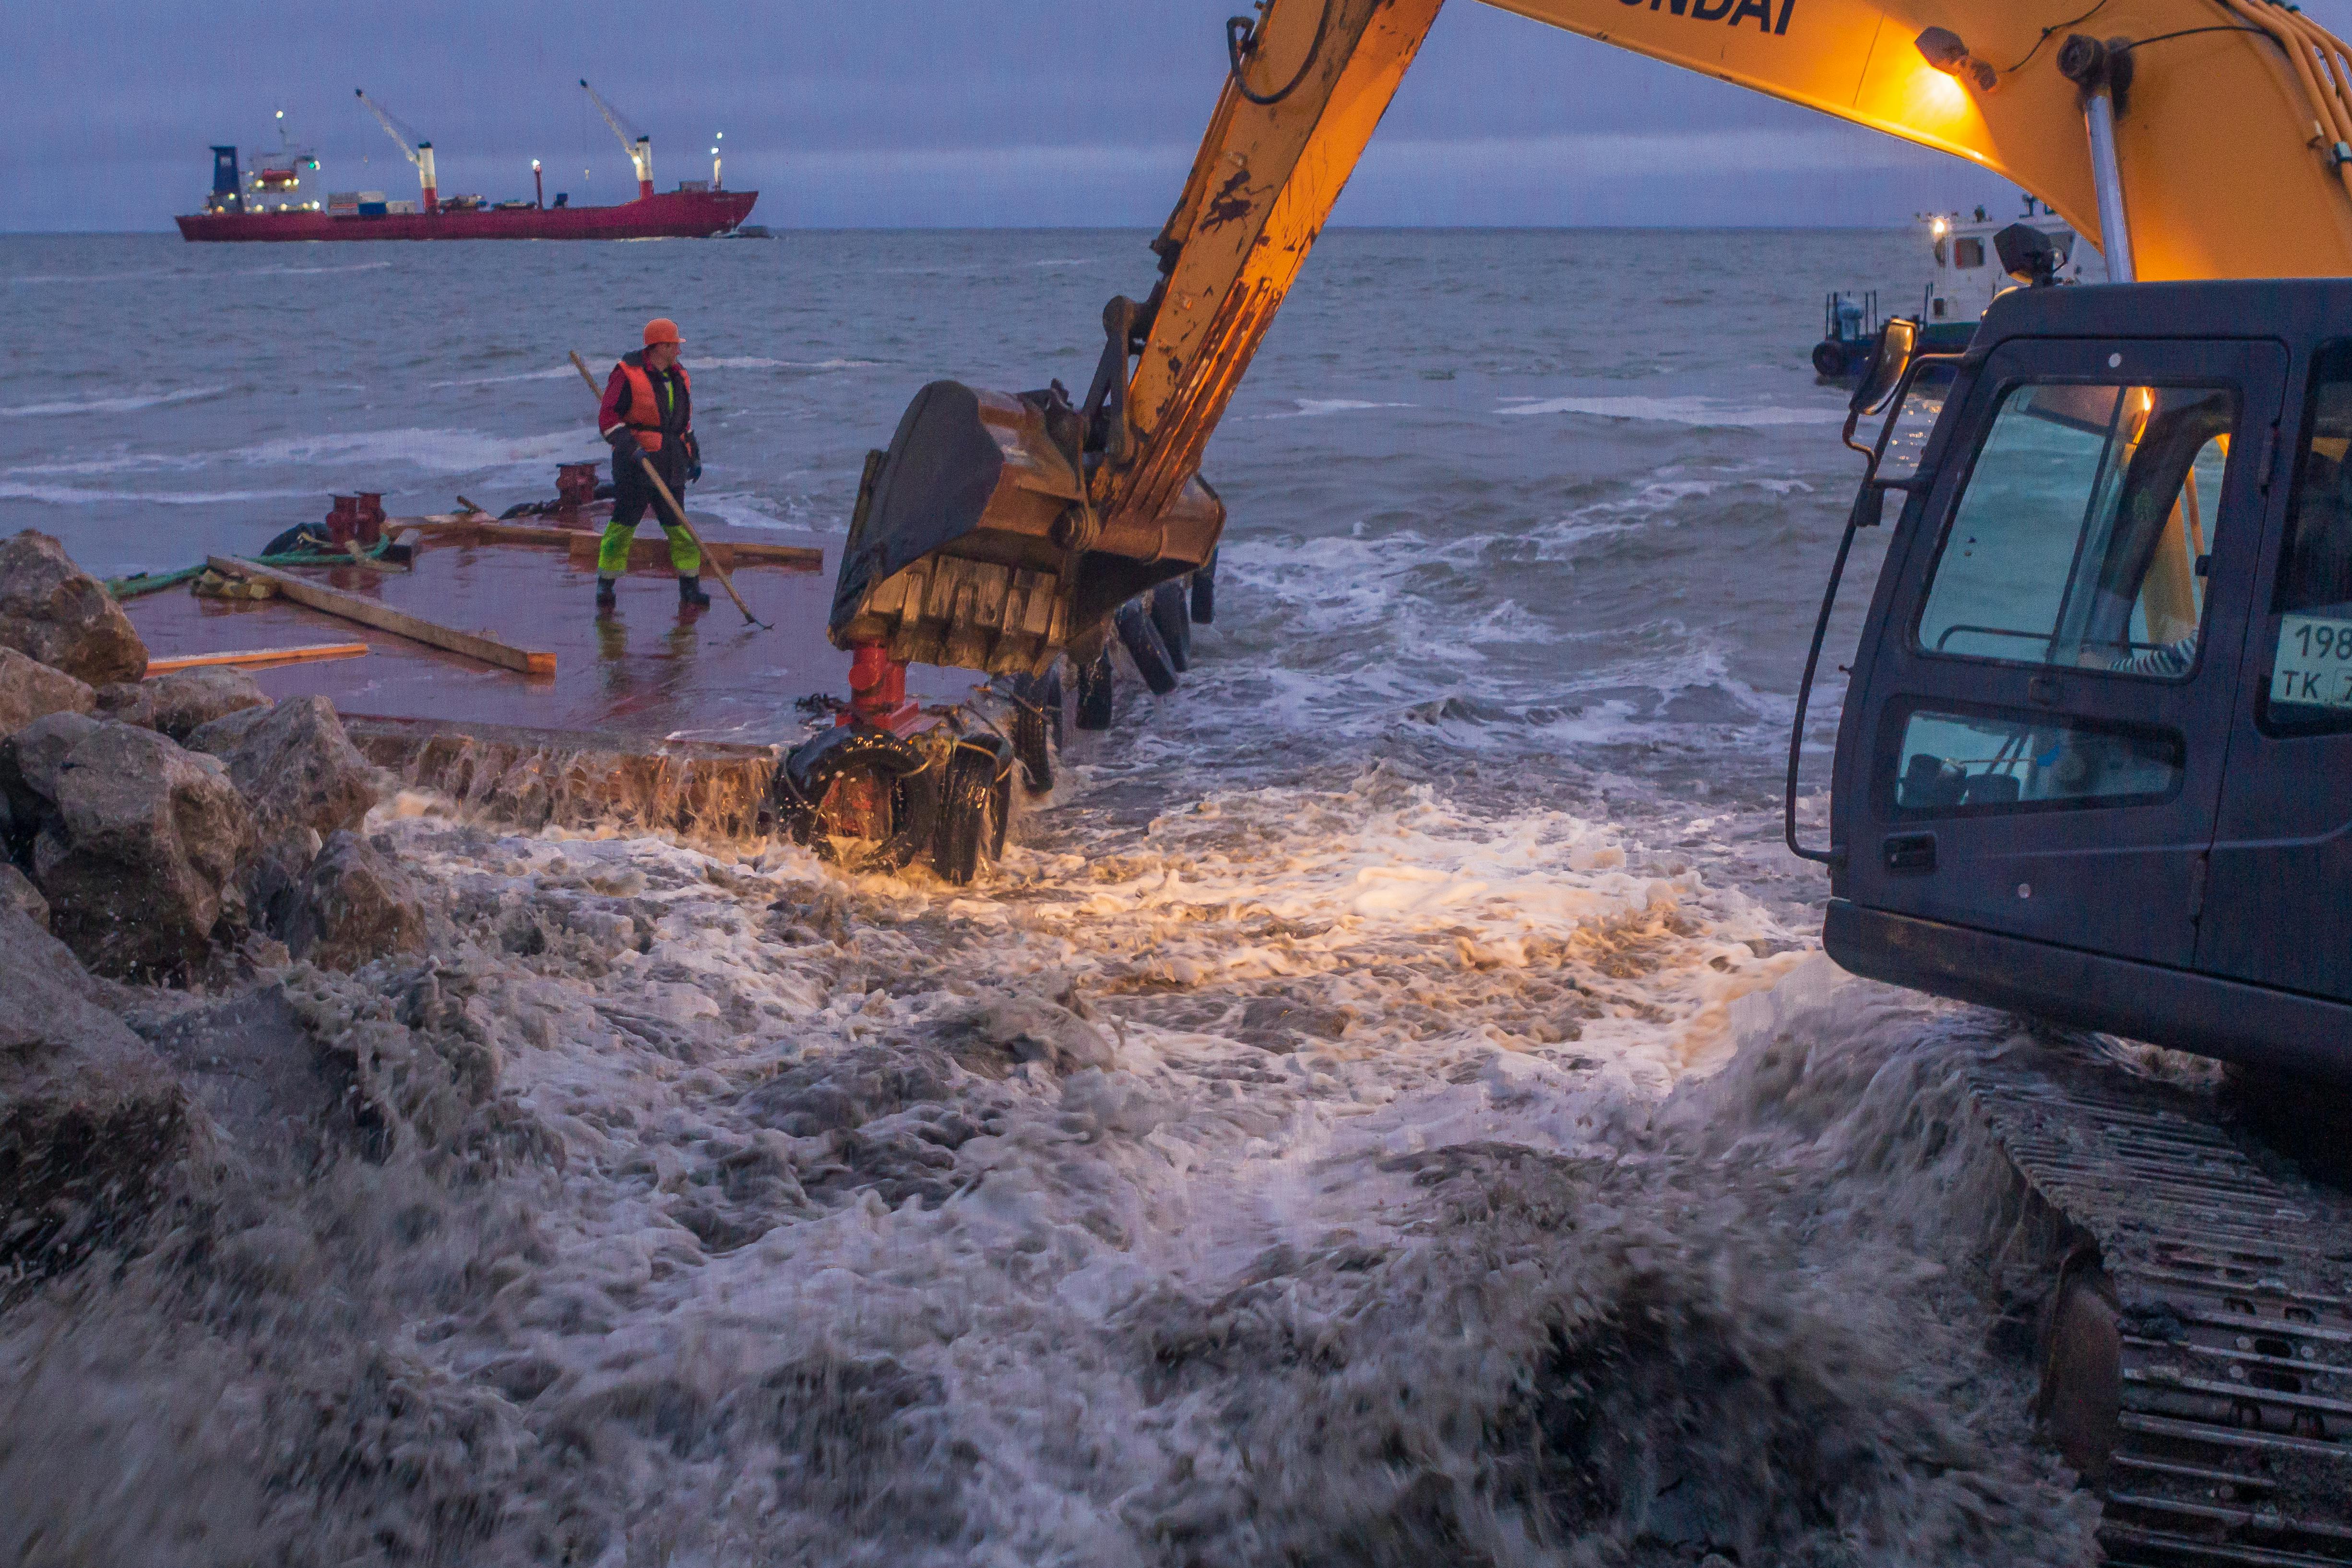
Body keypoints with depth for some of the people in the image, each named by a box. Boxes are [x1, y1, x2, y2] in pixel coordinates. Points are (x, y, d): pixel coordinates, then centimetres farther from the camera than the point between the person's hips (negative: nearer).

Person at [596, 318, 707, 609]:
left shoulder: (678, 376, 13)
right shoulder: (629, 374, -8)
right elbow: (608, 419, -12)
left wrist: (694, 456, 20)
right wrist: (631, 448, -25)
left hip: (670, 465, 5)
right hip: (636, 463, -5)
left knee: (679, 525, 3)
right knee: (623, 524, -2)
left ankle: (690, 586, 10)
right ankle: (606, 585, 8)